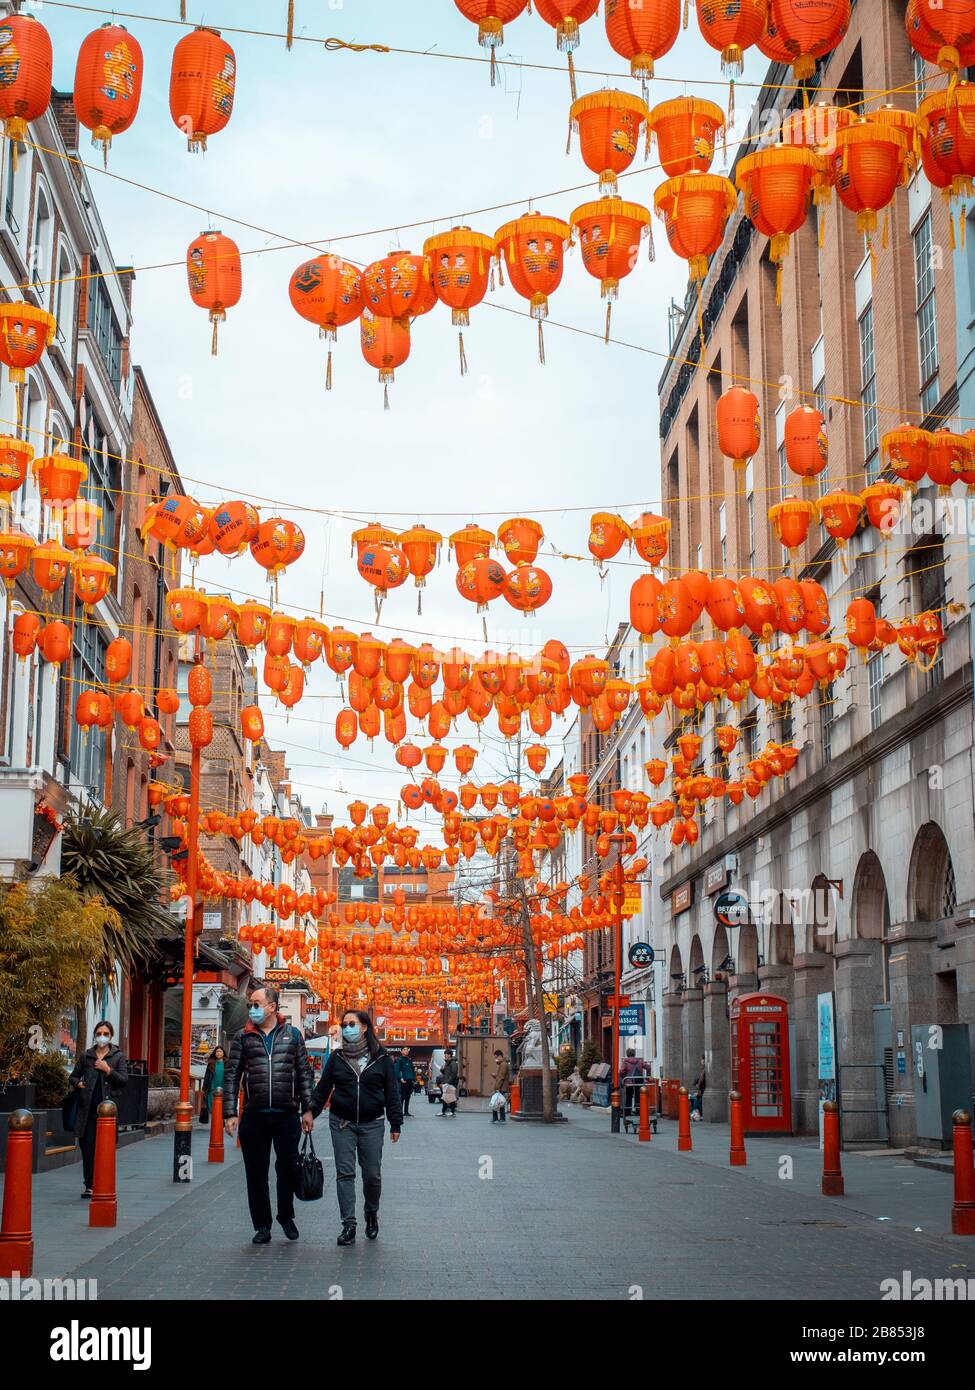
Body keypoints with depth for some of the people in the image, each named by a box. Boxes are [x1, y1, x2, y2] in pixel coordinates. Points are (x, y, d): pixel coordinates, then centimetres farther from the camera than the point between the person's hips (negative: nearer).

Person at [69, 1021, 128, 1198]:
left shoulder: (117, 1056, 7)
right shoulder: (87, 1056, 12)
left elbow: (124, 1079, -2)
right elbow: (73, 1076, 20)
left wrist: (108, 1070, -13)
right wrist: (77, 1083, -1)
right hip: (88, 1107, 2)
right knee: (87, 1146, -1)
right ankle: (89, 1185, 5)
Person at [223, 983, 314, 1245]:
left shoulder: (292, 1035, 6)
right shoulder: (243, 1037, 6)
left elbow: (304, 1073, 9)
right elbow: (231, 1076, 4)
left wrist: (307, 1109, 3)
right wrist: (230, 1114, -3)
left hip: (287, 1115, 0)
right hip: (254, 1116, 0)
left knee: (287, 1168, 5)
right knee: (256, 1174, 5)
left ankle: (286, 1217, 26)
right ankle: (262, 1226, 16)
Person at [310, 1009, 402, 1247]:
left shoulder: (381, 1057, 0)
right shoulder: (337, 1057, 4)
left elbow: (392, 1091, 1)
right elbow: (323, 1089, 7)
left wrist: (395, 1123, -2)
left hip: (372, 1124, -1)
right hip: (342, 1123, 1)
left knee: (372, 1175, 4)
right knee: (345, 1173, -2)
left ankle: (371, 1213, 31)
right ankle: (348, 1225, 2)